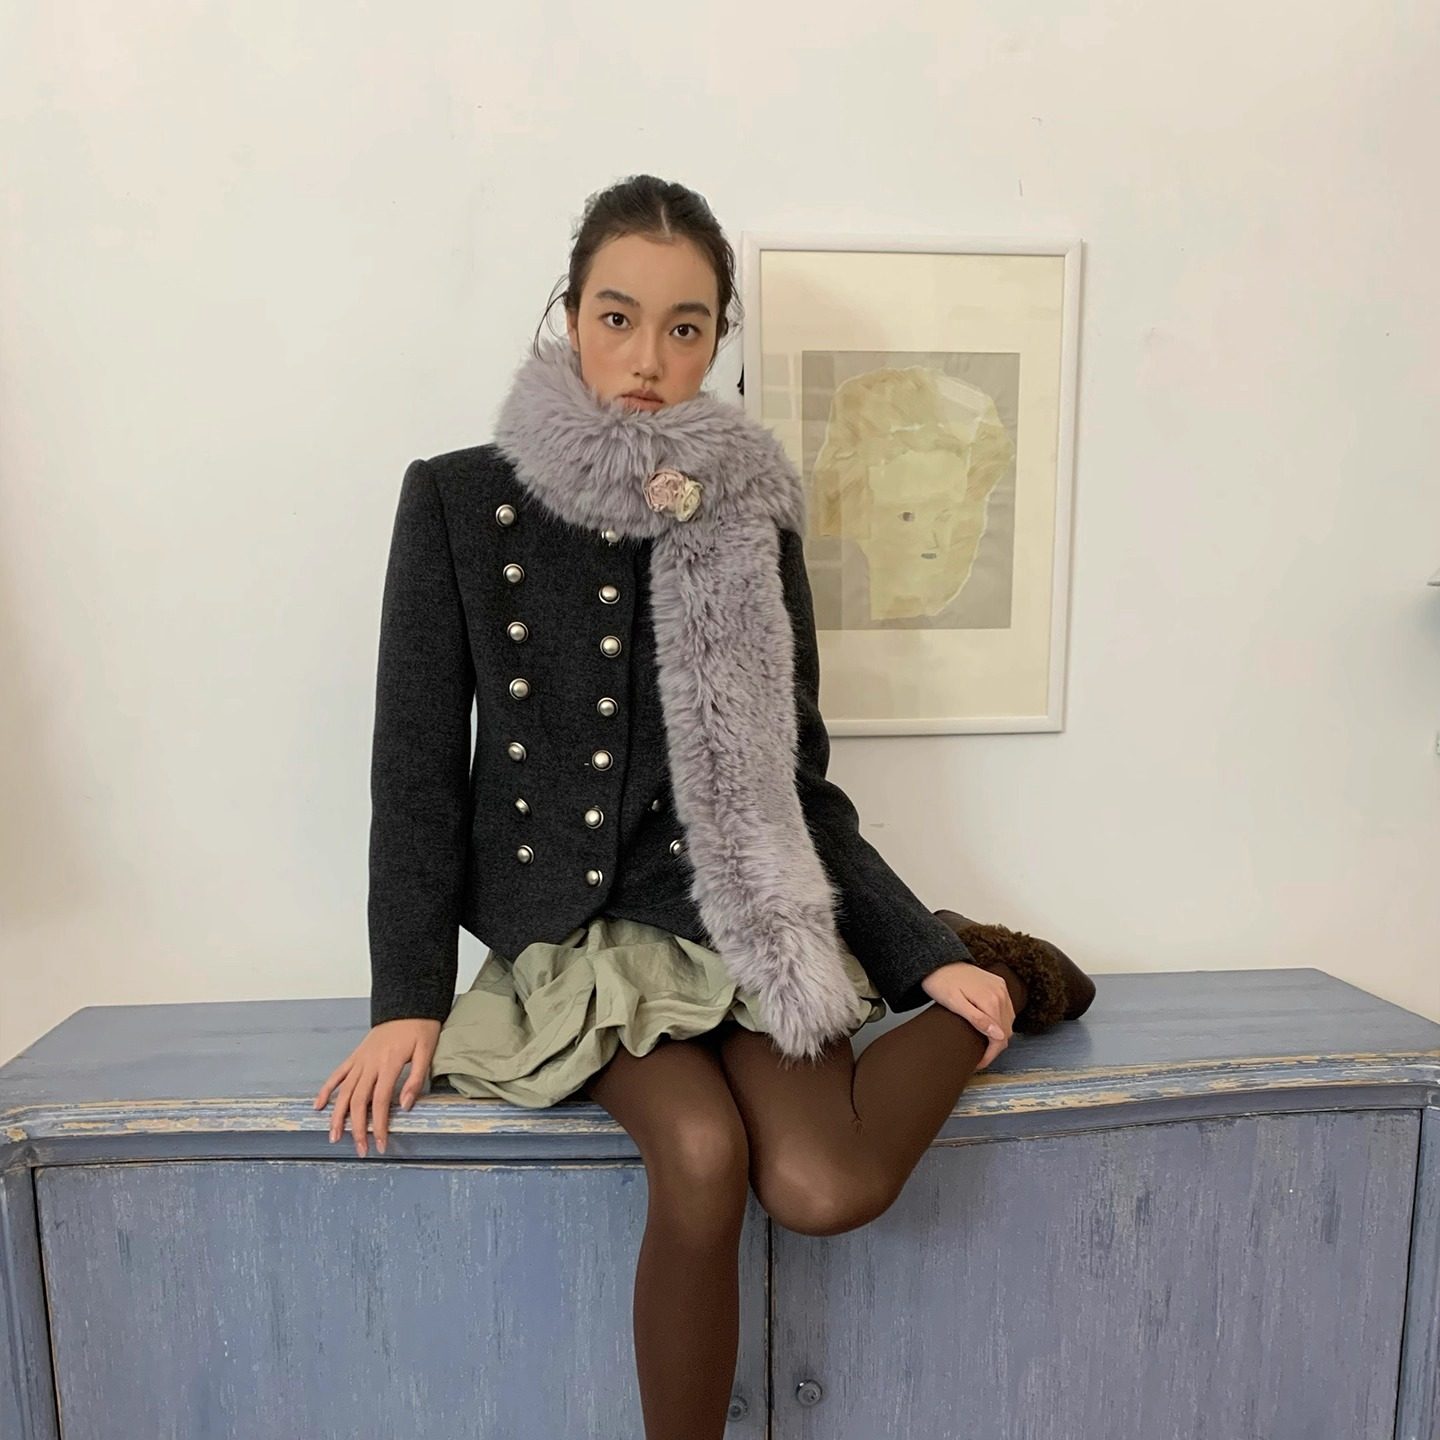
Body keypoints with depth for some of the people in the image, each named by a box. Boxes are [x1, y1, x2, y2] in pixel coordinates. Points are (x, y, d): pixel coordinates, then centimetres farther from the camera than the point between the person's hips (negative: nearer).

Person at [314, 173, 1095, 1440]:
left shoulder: (749, 517, 3)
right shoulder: (460, 501, -1)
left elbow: (799, 776, 7)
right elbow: (419, 763, 0)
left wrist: (928, 951, 1)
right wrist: (408, 998, -4)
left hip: (738, 911, 1)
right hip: (568, 925, 0)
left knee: (826, 1189, -22)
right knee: (701, 1156, -26)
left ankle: (991, 982, 6)